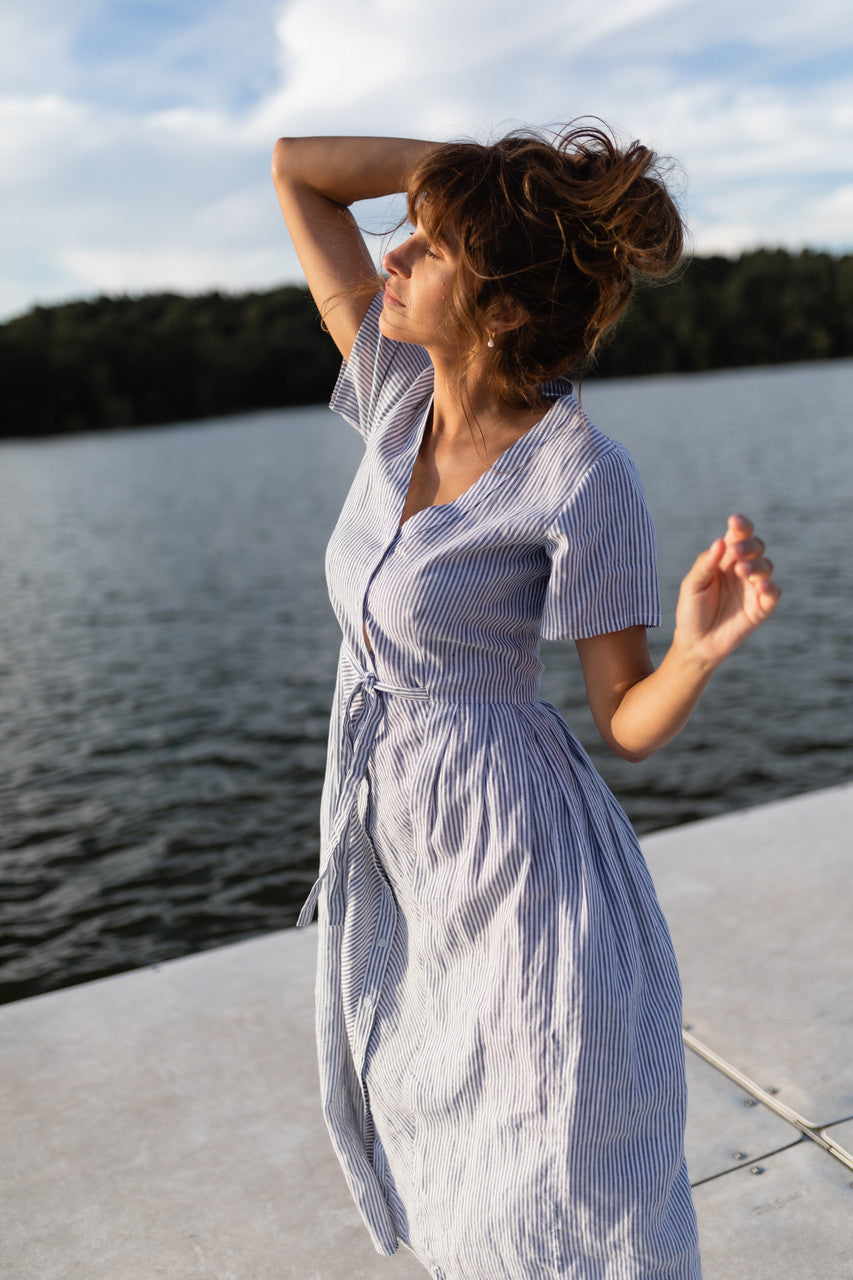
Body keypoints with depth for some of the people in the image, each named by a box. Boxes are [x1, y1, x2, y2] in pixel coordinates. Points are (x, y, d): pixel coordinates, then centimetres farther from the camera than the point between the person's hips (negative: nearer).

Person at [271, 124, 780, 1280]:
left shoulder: (583, 477, -18)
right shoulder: (399, 388, -3)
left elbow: (631, 725, -10)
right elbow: (295, 166, 4)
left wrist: (704, 646, -30)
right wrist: (489, 167, -4)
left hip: (522, 873, -6)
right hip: (396, 864, 6)